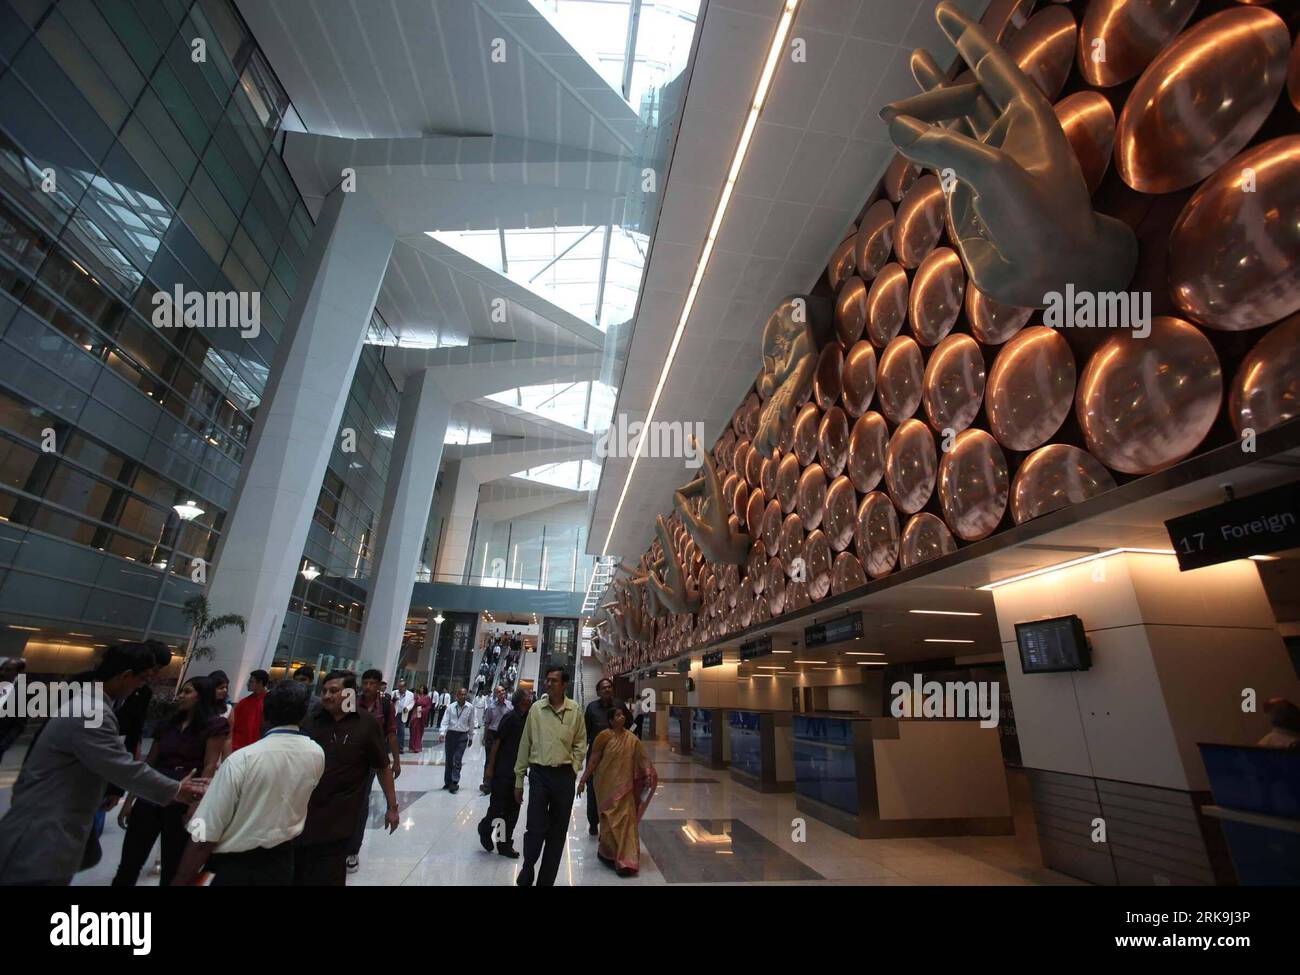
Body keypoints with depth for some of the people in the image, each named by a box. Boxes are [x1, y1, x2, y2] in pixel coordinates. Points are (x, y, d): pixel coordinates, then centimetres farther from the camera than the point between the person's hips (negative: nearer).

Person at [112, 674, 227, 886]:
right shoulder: (168, 724, 13)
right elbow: (148, 764, 16)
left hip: (183, 801, -5)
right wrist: (128, 801, 11)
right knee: (129, 862, 7)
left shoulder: (214, 725, -6)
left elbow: (210, 767, -12)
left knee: (173, 867, 8)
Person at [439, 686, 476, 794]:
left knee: (457, 760, -7)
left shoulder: (470, 708, -5)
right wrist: (442, 733, -19)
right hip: (451, 734, 2)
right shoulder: (451, 707, -4)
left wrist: (471, 737, 7)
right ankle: (447, 782, 25)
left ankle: (455, 783, -1)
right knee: (449, 759, 11)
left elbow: (472, 723, 3)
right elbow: (445, 721, -5)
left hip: (462, 735, -2)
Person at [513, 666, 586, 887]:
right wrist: (519, 779, 5)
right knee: (535, 828, -1)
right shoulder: (536, 709, -2)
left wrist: (574, 767, -5)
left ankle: (546, 880, 28)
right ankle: (527, 871, 27)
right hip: (539, 773, -1)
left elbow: (580, 742, 5)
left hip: (564, 775, 1)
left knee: (558, 832, 10)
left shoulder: (575, 710, -3)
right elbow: (525, 744, 3)